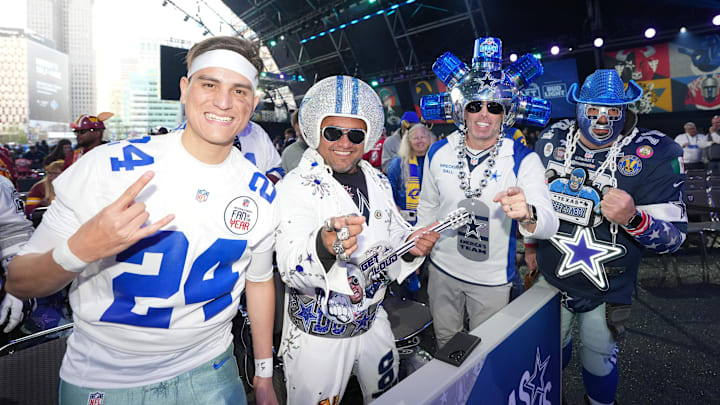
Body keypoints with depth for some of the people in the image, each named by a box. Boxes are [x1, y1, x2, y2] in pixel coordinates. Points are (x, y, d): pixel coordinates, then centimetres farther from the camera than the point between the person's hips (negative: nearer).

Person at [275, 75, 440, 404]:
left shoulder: (378, 182, 0)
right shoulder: (295, 186, -18)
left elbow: (393, 237, 11)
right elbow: (291, 271, -29)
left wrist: (411, 246, -12)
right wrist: (323, 247, -50)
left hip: (372, 322, 6)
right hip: (317, 335, -5)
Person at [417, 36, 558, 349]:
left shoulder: (523, 160, -16)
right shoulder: (439, 153, -8)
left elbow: (549, 224, -26)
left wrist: (527, 214, -49)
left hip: (492, 279, -2)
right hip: (442, 269, 3)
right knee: (444, 342, 24)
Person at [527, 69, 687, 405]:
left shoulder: (655, 155, -17)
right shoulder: (552, 141, -7)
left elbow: (672, 237, -15)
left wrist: (632, 219, -36)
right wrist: (531, 245, 14)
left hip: (606, 292, -3)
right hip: (549, 278, 3)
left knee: (599, 363, 18)